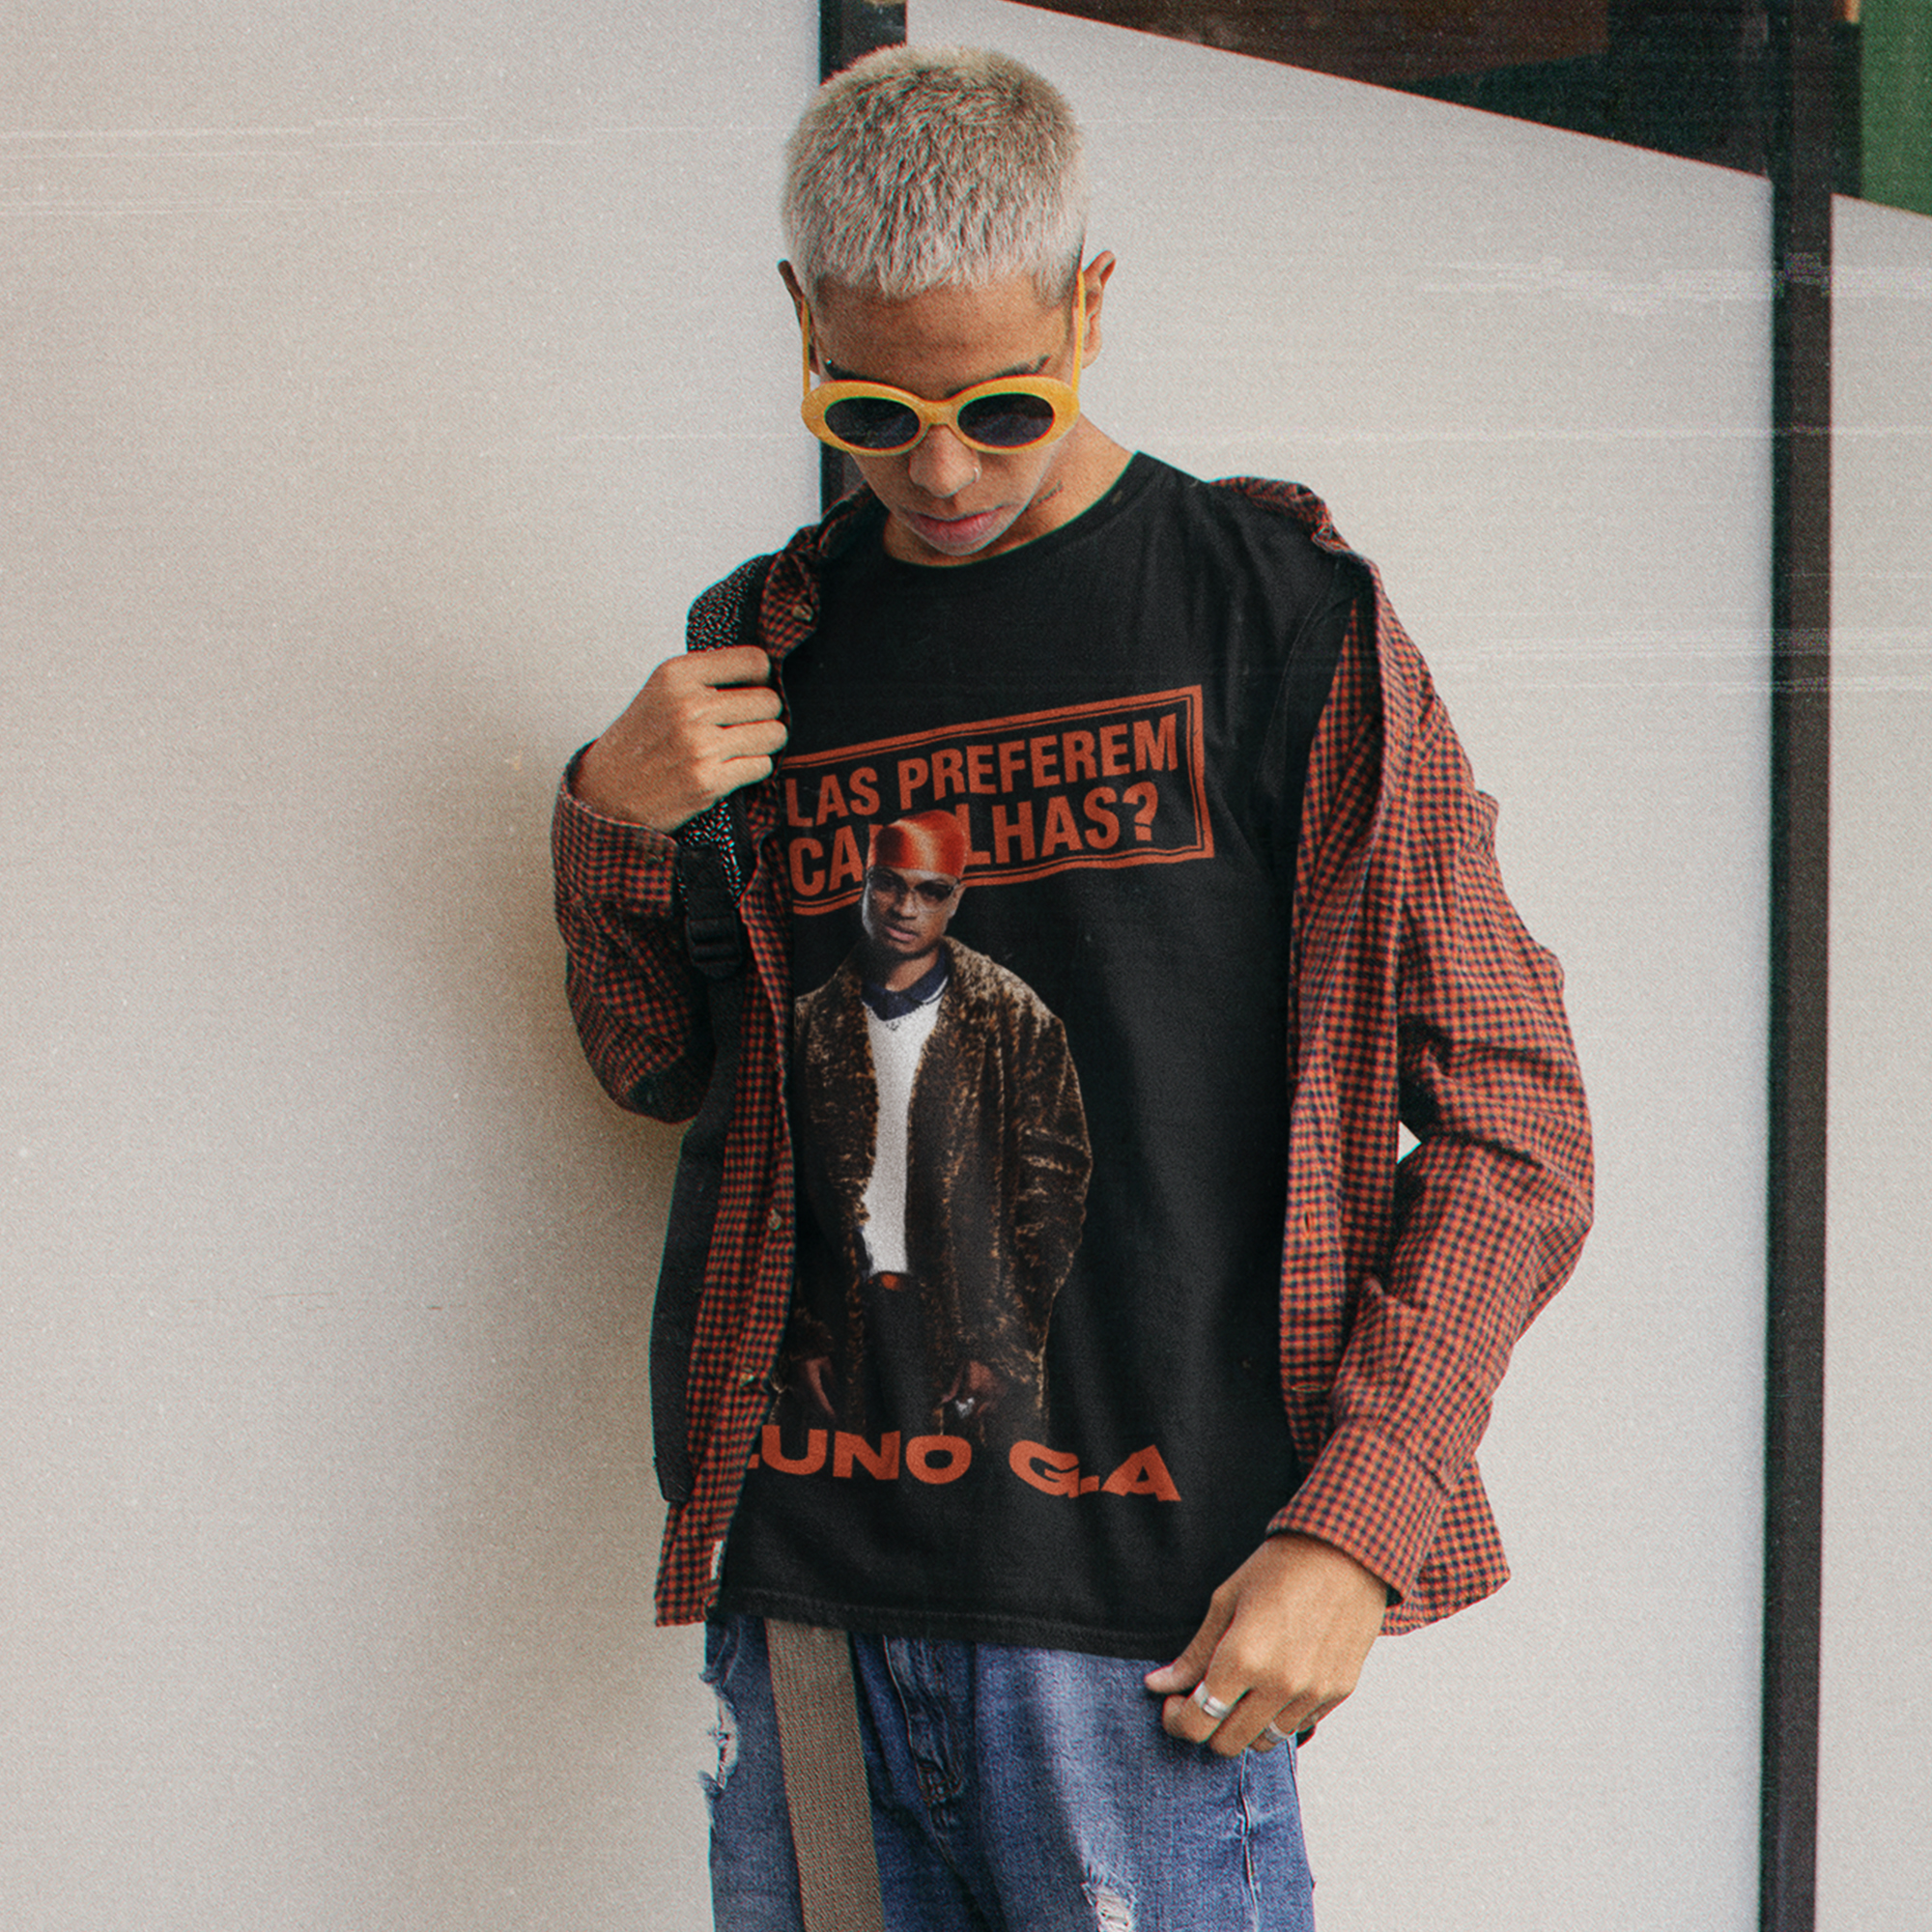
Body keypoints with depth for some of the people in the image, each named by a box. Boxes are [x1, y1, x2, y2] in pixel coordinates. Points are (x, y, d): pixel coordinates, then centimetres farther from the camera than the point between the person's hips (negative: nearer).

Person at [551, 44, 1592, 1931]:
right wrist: (612, 823, 3)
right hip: (799, 1581, 4)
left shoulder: (1279, 611, -2)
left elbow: (1508, 1122, -2)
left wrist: (1352, 1527, -11)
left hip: (1142, 1611, -3)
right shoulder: (765, 649, 10)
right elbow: (659, 1067, 22)